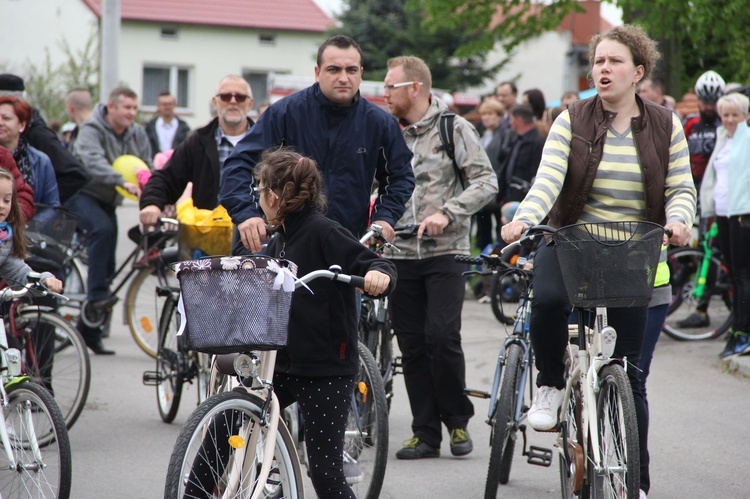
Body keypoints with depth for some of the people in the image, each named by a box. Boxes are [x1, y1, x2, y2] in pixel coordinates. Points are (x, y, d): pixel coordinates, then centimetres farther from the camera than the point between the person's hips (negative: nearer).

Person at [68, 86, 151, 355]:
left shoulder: (137, 134, 1)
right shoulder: (92, 130, -18)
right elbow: (93, 162, -35)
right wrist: (123, 182, -50)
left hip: (108, 201, 6)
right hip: (81, 194, -6)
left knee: (108, 267, 4)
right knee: (103, 229, -36)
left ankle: (90, 330, 13)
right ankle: (97, 294, -32)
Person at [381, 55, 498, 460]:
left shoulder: (454, 129, -1)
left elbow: (485, 181, -6)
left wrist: (447, 214, -18)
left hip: (445, 251, -4)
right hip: (400, 253, 4)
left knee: (442, 336, -14)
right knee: (412, 346, 3)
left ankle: (458, 419, 5)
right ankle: (426, 433, 10)